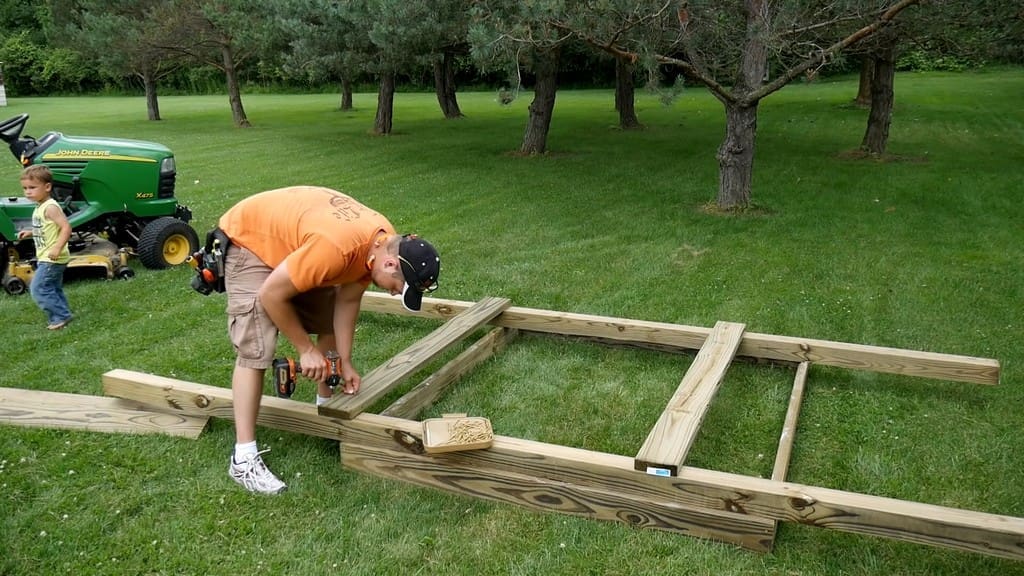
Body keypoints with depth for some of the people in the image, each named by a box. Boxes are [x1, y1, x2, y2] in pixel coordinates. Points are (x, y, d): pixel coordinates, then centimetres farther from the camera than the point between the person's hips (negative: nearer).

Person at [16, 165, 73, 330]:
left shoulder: (50, 207, -18)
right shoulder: (40, 207, 12)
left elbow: (66, 228, -28)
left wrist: (58, 248, -36)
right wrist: (30, 233, 12)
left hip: (52, 259, -10)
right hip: (47, 259, 10)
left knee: (38, 288, -8)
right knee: (53, 289, 15)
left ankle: (61, 316, -2)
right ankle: (59, 317, 23)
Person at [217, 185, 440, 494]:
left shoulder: (385, 244, -15)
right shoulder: (335, 248, -41)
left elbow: (347, 300, -3)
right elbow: (271, 294, -30)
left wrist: (345, 362, -4)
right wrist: (306, 348, -20)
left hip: (288, 241, 8)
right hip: (248, 238, -8)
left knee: (330, 324, 10)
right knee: (255, 349, -16)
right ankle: (244, 458, -10)